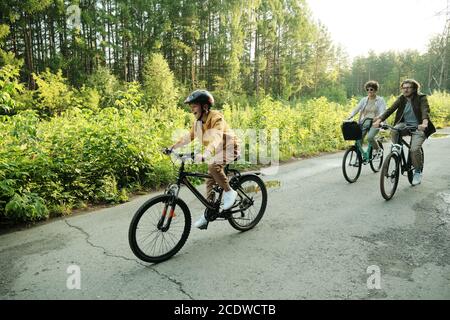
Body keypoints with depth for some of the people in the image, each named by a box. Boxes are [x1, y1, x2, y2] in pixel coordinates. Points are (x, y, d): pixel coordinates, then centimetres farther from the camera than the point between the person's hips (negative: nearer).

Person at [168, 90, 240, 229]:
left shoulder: (216, 117, -25)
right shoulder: (198, 121, 0)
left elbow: (216, 138, -41)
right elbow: (189, 136, 8)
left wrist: (205, 155, -55)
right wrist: (173, 147, -1)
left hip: (229, 148, -8)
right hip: (216, 151, 8)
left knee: (213, 165, -34)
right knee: (210, 180, 5)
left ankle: (229, 192, -14)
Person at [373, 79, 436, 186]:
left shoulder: (421, 98, -9)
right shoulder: (401, 99, 2)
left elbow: (425, 111, -26)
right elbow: (390, 110, -11)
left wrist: (424, 123, -47)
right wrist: (379, 120, -28)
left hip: (418, 127, -3)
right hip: (405, 125, 4)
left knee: (415, 149, -22)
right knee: (394, 130, -31)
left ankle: (418, 172, 3)